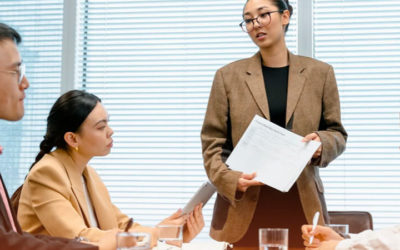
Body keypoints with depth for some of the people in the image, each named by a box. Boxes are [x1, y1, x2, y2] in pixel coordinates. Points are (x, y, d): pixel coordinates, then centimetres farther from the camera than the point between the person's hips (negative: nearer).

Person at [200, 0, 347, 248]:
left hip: (302, 203, 1)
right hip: (243, 203, -1)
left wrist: (321, 143, -11)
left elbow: (337, 133, 11)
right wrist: (231, 179, -13)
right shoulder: (228, 76, 4)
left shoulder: (319, 73, 7)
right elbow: (213, 142, 3)